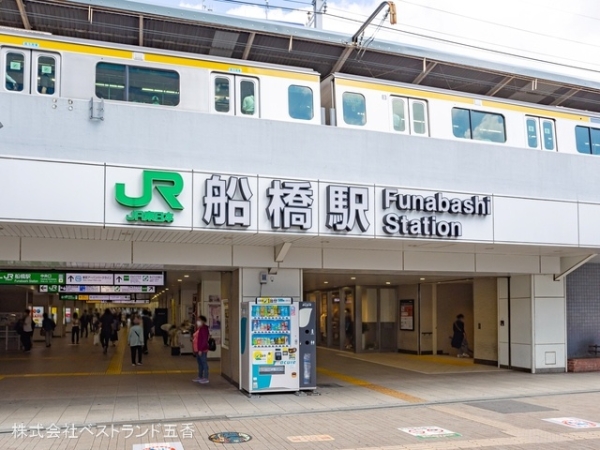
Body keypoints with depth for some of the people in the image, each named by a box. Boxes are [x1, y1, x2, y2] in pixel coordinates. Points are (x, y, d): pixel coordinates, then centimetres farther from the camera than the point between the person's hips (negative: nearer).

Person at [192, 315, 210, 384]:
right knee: (200, 363, 16)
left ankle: (205, 378, 1)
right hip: (198, 350, 10)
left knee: (204, 363, -4)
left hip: (202, 350, -10)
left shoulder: (204, 329, -16)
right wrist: (195, 350, 17)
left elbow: (204, 340, -21)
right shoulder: (199, 329, 14)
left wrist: (200, 350, -22)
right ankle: (200, 377, 25)